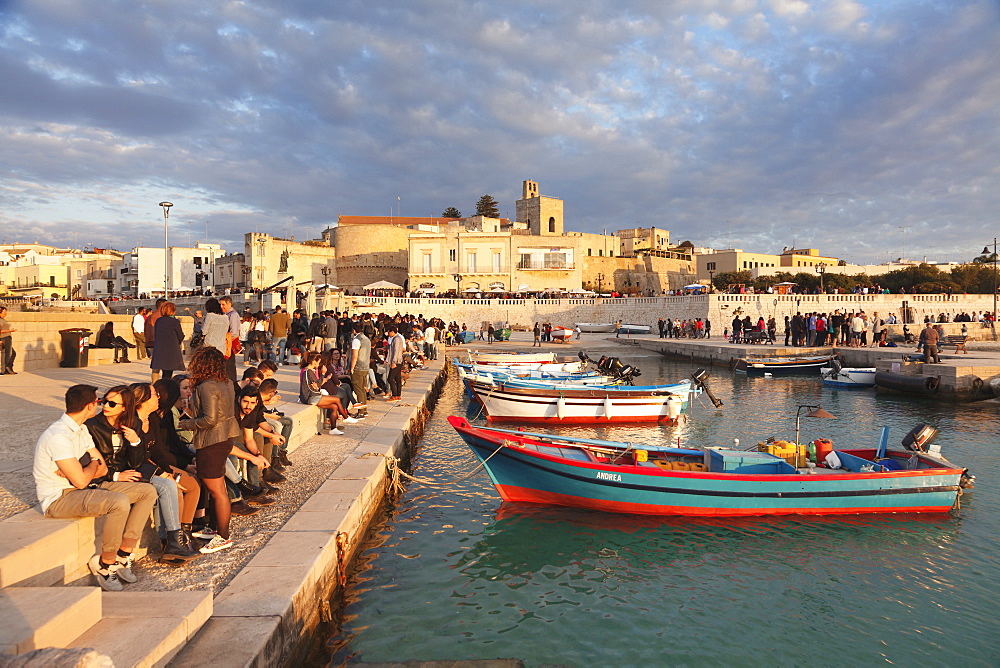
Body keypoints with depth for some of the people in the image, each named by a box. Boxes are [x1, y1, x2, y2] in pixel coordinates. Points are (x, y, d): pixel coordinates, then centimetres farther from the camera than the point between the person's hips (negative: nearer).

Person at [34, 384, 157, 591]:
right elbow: (81, 480, -24)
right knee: (120, 502, -35)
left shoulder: (81, 430, 11)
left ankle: (122, 556, -4)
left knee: (147, 492, -3)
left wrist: (77, 471, -12)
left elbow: (103, 469, 8)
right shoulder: (59, 436, -20)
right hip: (59, 498, -9)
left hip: (85, 488, 9)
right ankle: (105, 565, -15)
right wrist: (92, 465, -2)